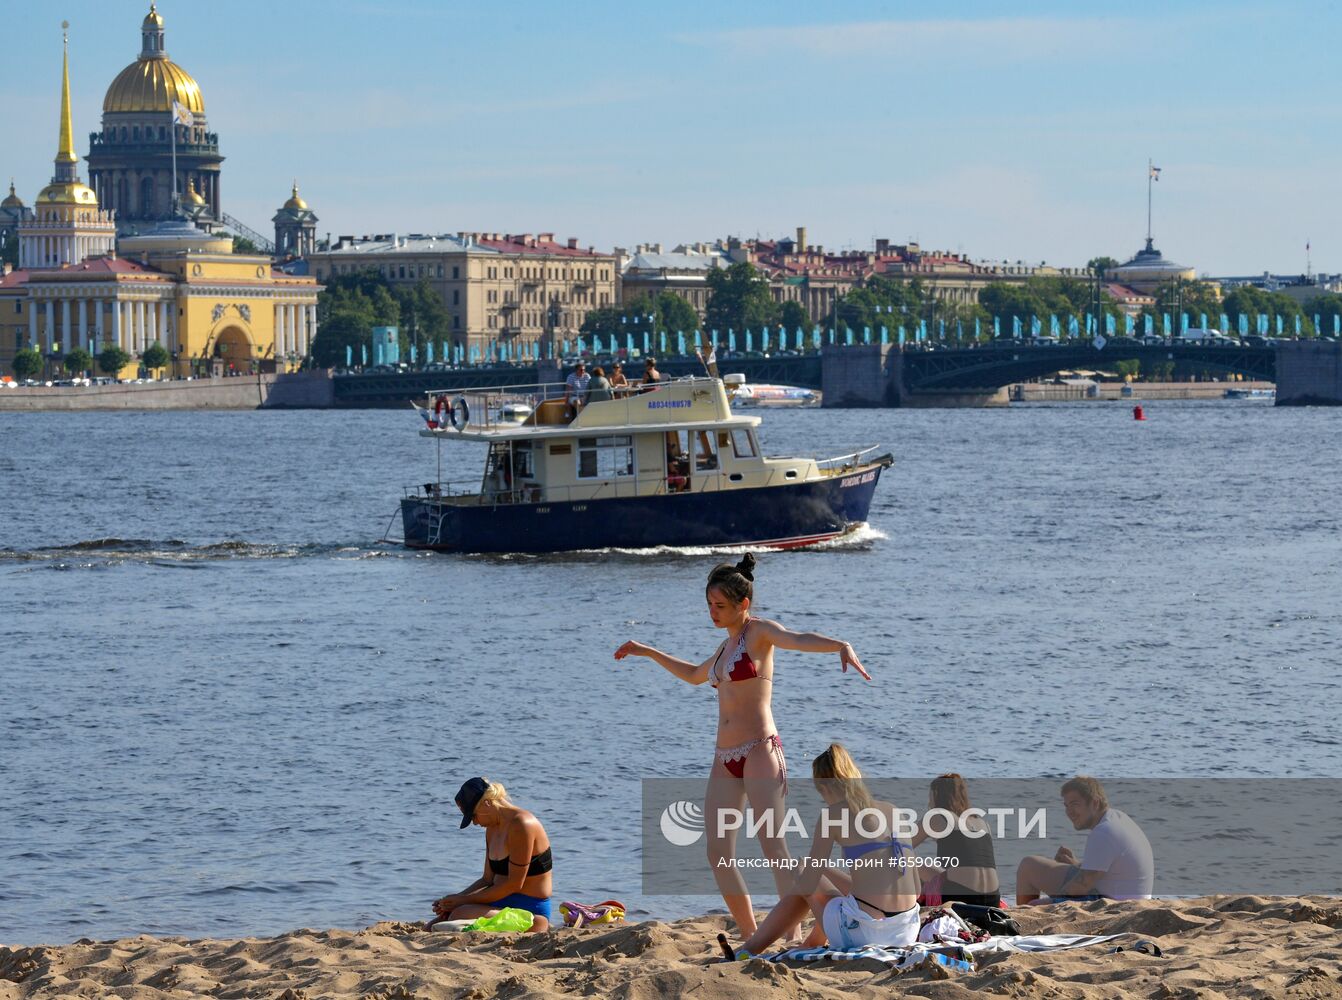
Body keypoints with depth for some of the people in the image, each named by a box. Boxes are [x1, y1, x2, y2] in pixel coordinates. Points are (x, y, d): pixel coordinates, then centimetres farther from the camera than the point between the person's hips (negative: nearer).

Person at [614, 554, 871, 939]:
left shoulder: (760, 632, -3)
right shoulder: (728, 645, 20)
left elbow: (799, 640, -24)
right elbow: (694, 674, 41)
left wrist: (840, 646, -44)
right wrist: (646, 652, 47)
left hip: (760, 751, -8)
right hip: (725, 759, 8)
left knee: (773, 846, -16)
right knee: (718, 854, 1)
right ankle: (752, 940, 7)